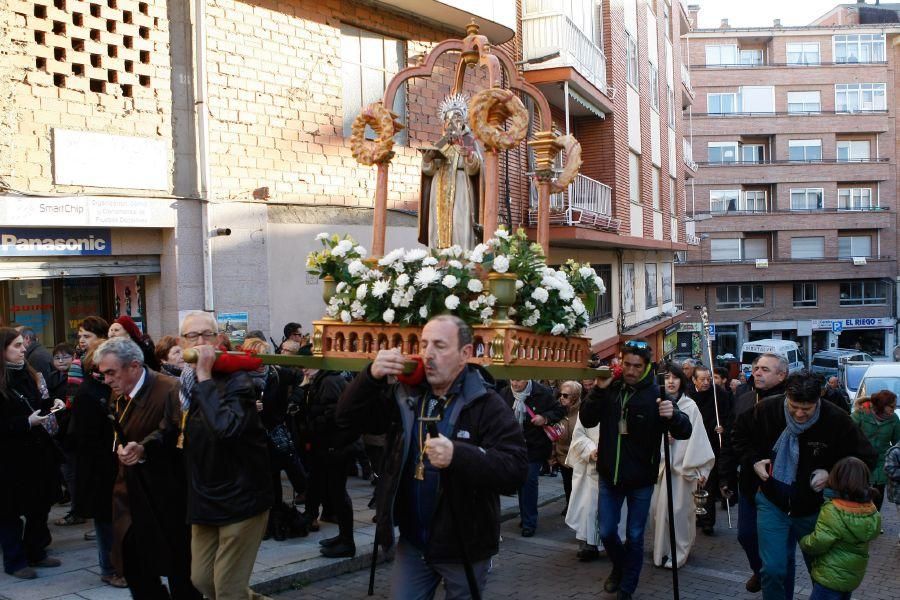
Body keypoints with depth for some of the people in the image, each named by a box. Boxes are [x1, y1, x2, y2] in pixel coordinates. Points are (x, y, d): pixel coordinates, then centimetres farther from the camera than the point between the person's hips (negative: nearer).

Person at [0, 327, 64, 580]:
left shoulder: (28, 374, 8)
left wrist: (51, 404, 0)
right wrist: (27, 422, -23)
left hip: (37, 451, 7)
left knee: (40, 505, 14)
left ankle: (36, 553, 29)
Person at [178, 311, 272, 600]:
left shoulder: (235, 379, -16)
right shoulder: (184, 382, 5)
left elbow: (225, 427, -35)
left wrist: (205, 377, -28)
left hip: (240, 497, -7)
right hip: (205, 498, 7)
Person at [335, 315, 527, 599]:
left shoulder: (488, 405, -15)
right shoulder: (406, 394, 1)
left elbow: (516, 469, -24)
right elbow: (347, 416, 1)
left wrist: (456, 455, -38)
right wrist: (372, 376, -17)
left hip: (464, 547, -4)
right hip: (412, 541, 4)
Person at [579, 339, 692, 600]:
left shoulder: (656, 393, -13)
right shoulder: (610, 388, -4)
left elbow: (684, 432, -18)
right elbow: (587, 420, -8)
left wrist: (674, 415, -41)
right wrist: (598, 390, -22)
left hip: (641, 479, -3)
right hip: (609, 476, 3)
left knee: (634, 536, 9)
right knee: (607, 531, 13)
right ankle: (620, 566, 42)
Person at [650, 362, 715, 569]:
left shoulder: (689, 406, -5)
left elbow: (697, 438, -7)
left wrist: (699, 469, -9)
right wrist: (661, 438, -10)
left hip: (680, 465, -3)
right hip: (658, 464, 3)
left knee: (677, 509, -1)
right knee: (658, 507, 6)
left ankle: (677, 553, 12)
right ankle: (661, 549, 22)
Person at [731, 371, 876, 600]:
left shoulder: (837, 420, -19)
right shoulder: (766, 410, -14)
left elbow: (865, 457, -6)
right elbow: (740, 434, 7)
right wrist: (753, 461, -7)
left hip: (815, 509, 0)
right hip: (773, 503, 0)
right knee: (773, 570, -2)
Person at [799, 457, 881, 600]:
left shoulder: (832, 511, -26)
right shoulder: (871, 510, -6)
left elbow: (817, 544, -24)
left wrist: (803, 542, -2)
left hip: (831, 577, -7)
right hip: (854, 576, 7)